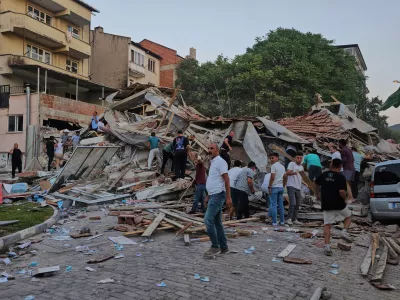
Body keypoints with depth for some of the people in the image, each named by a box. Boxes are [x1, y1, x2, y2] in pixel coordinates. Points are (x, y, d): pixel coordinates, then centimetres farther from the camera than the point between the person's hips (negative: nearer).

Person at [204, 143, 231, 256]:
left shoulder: (220, 161, -10)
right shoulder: (213, 163, 19)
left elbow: (226, 180, -16)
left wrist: (228, 197, -20)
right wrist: (208, 196, 24)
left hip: (218, 195, -10)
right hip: (214, 195, 10)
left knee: (208, 219, -13)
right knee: (217, 222, 11)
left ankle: (215, 247, -5)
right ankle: (223, 247, 18)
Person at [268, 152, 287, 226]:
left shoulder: (273, 166, -10)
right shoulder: (282, 166, 14)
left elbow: (272, 177, -17)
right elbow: (285, 177, 16)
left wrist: (269, 186, -12)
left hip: (274, 187, -7)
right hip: (281, 187, 7)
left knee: (273, 205, -3)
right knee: (281, 205, 11)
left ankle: (274, 222, -4)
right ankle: (282, 221, 14)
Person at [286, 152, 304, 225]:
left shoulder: (301, 167, 19)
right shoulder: (292, 164, -5)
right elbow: (287, 173, -21)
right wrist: (294, 173, -39)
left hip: (298, 188, 8)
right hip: (291, 186, -8)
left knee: (297, 204, 10)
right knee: (293, 203, -16)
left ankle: (294, 219, 19)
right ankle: (289, 218, -6)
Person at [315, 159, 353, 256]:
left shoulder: (324, 174, 5)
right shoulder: (341, 177, -11)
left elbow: (317, 184, 20)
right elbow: (342, 192, -21)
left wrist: (318, 194, 35)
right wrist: (344, 198, 0)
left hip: (326, 205, 3)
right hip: (338, 204, -3)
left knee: (327, 225, 5)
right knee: (348, 216, 26)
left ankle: (327, 246, -1)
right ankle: (345, 232, 6)